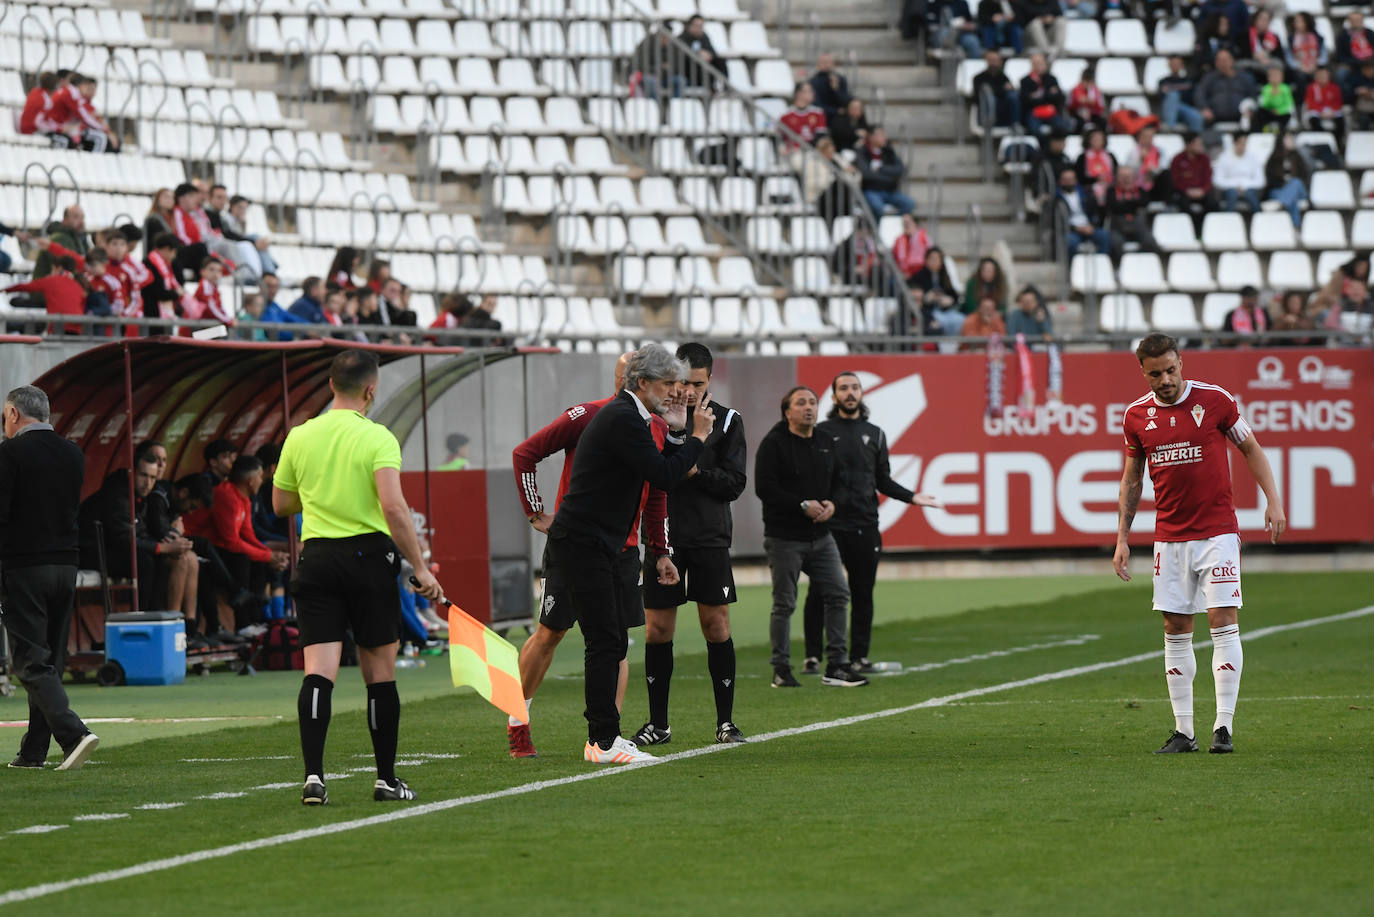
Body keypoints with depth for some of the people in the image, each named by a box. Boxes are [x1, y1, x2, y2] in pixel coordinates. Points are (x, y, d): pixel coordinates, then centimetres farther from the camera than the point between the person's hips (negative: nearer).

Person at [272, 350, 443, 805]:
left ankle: (313, 775, -18)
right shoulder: (377, 438, -7)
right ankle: (386, 780, 15)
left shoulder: (300, 437, 6)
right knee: (380, 672, 8)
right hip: (369, 557, -3)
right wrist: (420, 567, -16)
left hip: (316, 558, 3)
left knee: (318, 671, -4)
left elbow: (281, 505, 16)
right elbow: (393, 505, -18)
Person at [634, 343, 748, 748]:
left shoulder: (727, 421, 3)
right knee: (657, 630, 2)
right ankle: (657, 724, 10)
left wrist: (697, 472, -17)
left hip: (710, 539, -1)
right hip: (663, 536, 1)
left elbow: (734, 483, -2)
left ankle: (725, 722, 7)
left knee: (716, 626, -1)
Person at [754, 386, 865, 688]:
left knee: (837, 594, 1)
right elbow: (765, 488, -17)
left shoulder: (826, 443, 12)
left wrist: (831, 503, -3)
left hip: (820, 536, 6)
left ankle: (836, 666, 6)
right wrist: (803, 506, -20)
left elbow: (838, 481, 19)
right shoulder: (774, 444, -8)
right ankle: (781, 670, 7)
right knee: (784, 604, -1)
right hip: (784, 536, -6)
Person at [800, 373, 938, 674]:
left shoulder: (874, 434, 14)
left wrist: (912, 497, 5)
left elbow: (883, 480, 18)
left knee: (863, 594, 4)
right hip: (828, 525, -3)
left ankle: (859, 657, 11)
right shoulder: (820, 433, 4)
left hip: (865, 527, 3)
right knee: (819, 594, -4)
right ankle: (812, 657, 2)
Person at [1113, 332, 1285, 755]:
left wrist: (1273, 500, -5)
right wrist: (1122, 539, 9)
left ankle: (1223, 727, -9)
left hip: (1217, 532, -3)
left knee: (1224, 623, -9)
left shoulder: (1214, 399, -5)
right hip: (1170, 537, 3)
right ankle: (1183, 732, 8)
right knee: (1175, 632, 3)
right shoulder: (1137, 416, 3)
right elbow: (1131, 480, 14)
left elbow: (1251, 449, 5)